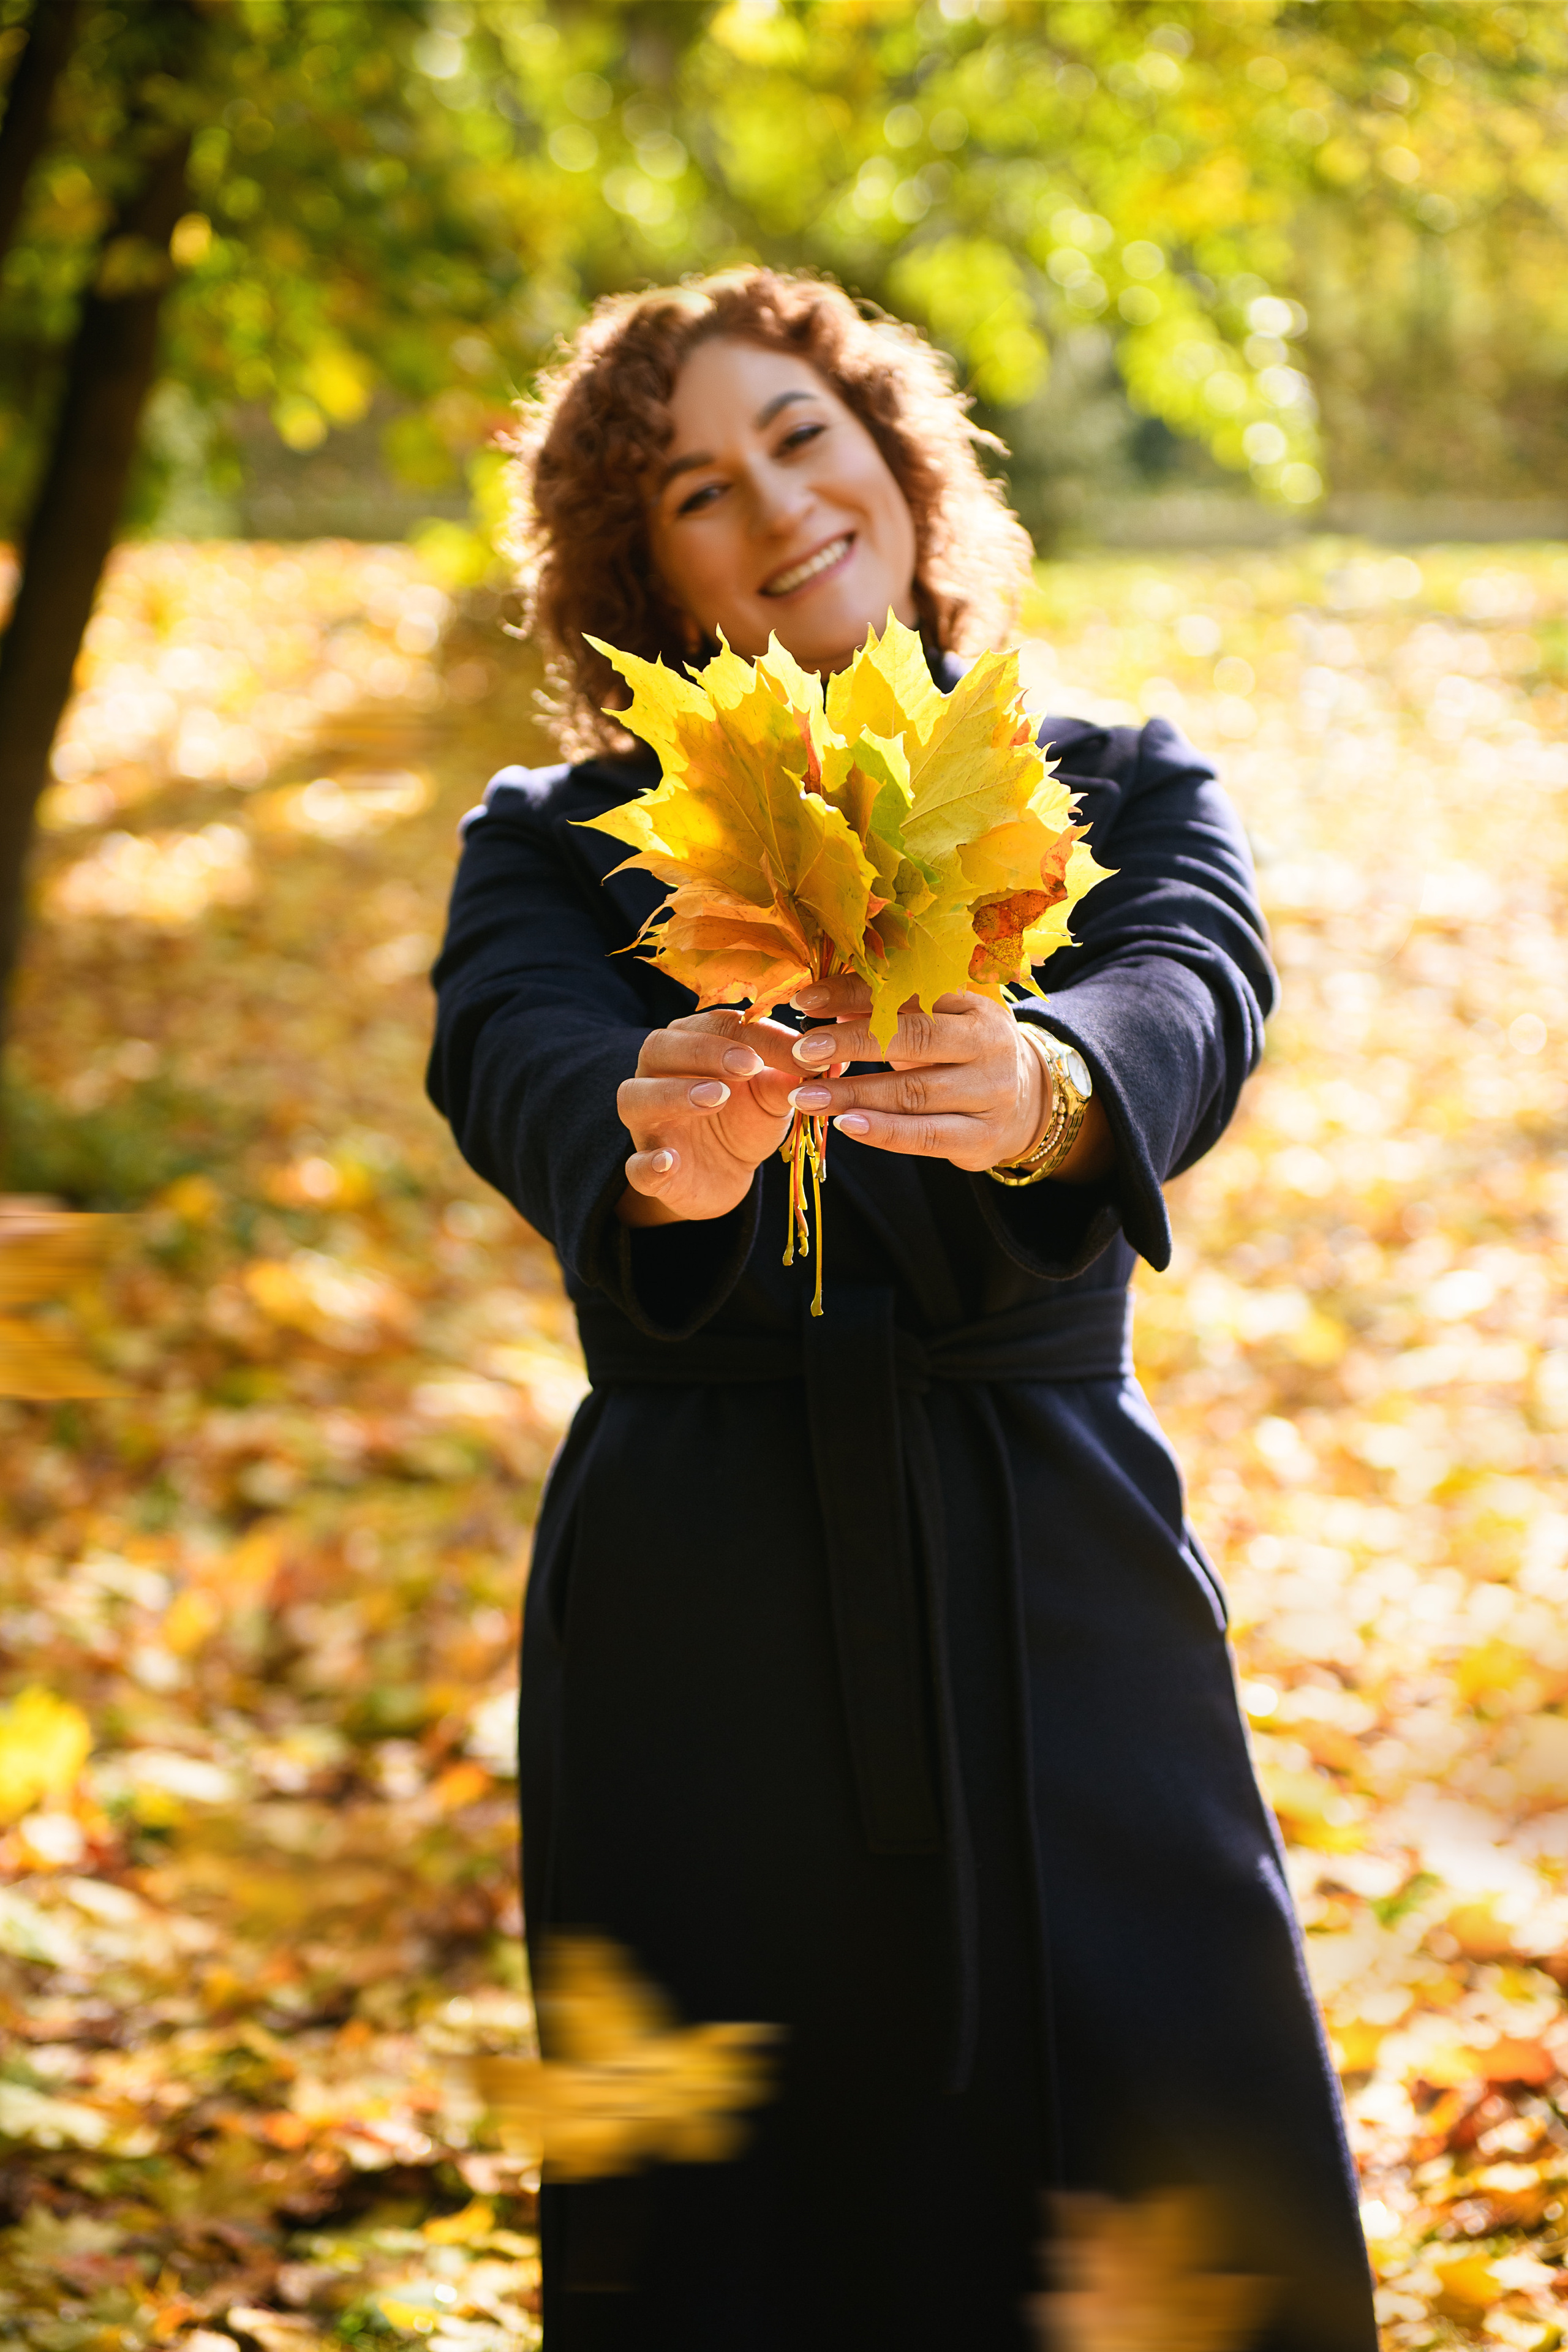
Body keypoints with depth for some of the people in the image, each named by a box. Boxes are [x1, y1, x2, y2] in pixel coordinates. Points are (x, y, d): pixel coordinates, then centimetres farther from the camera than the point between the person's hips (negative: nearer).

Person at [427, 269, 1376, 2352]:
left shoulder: (1121, 796, 9)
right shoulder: (560, 848, 7)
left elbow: (1194, 998, -14)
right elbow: (513, 1058, -15)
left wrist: (1041, 1094, -38)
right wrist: (661, 1149, -40)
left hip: (1063, 1618, 0)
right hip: (696, 1640, 0)